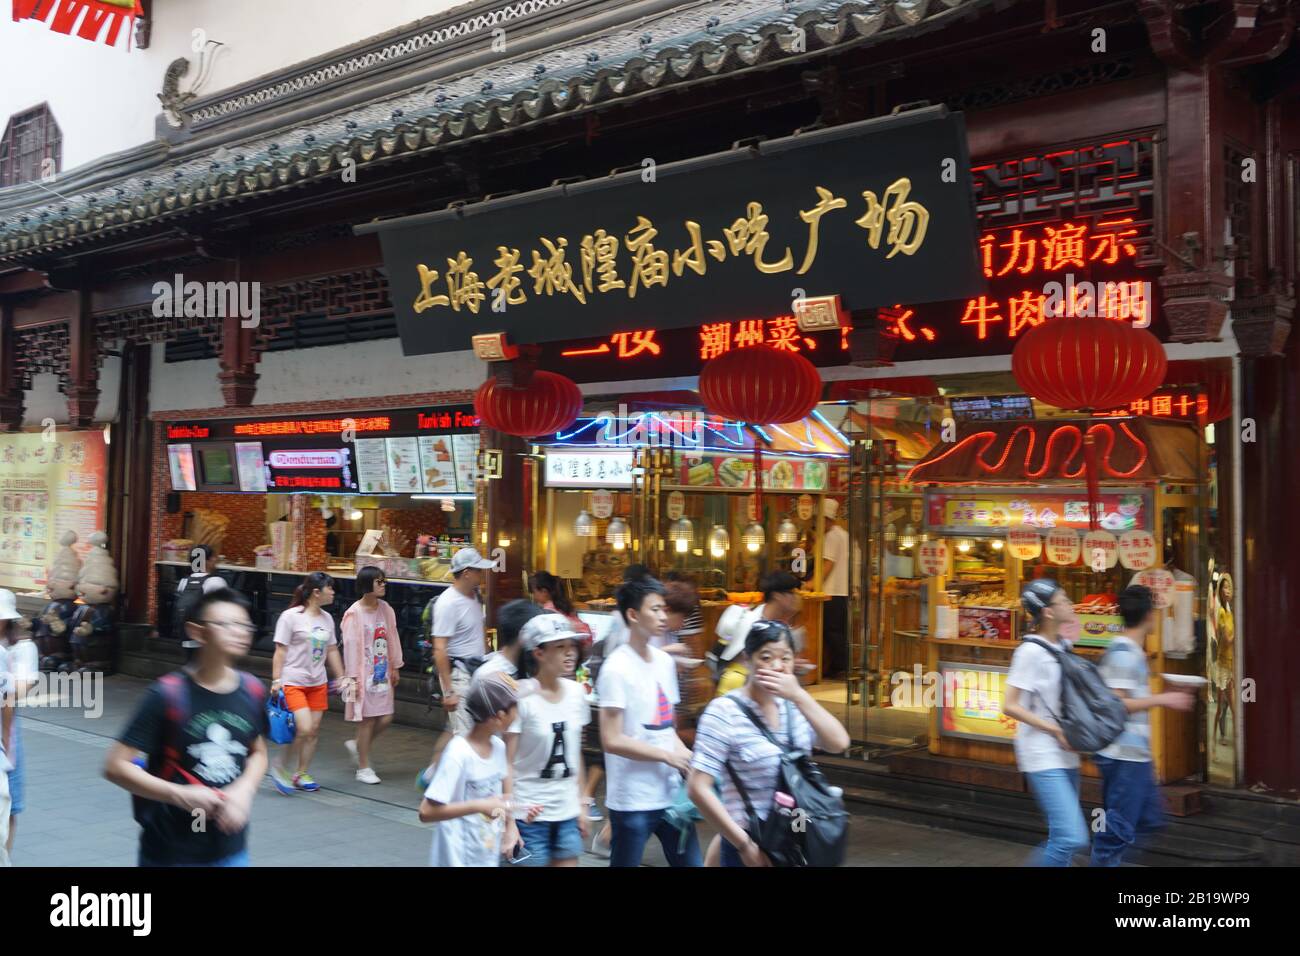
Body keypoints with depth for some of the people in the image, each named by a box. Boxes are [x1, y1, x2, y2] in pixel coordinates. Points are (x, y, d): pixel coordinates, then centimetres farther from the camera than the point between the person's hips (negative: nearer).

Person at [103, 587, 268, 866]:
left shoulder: (252, 691, -4)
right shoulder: (168, 695, -16)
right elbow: (116, 766, -14)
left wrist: (244, 790, -7)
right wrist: (181, 795, -22)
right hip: (170, 852, -3)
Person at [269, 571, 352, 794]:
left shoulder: (327, 619, 9)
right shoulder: (291, 616, -10)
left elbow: (332, 650, 16)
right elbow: (280, 651, -9)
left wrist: (342, 678, 15)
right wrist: (276, 680, -13)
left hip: (318, 683, 7)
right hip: (293, 682, -7)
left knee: (314, 730, 6)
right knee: (304, 728, -16)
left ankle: (301, 774, 20)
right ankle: (280, 767, 6)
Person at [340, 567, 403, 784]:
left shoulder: (385, 609, 5)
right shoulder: (354, 613, -13)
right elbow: (351, 646, -12)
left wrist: (395, 667, 12)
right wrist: (354, 677, -13)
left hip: (383, 671, 6)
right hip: (364, 673, -6)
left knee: (385, 718, 5)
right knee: (367, 720, 1)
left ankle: (357, 745, 31)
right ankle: (364, 768, 15)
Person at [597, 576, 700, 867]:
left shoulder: (665, 662, 8)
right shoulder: (617, 668, -13)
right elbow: (612, 741, -17)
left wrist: (683, 752, -2)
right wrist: (669, 756, -14)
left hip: (671, 793, 7)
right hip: (633, 801, -6)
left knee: (689, 861, 12)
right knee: (626, 862, 7)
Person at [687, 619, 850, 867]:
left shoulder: (793, 706, 2)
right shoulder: (724, 712, -15)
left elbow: (839, 744, -10)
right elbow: (698, 787, -19)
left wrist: (799, 696, -20)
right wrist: (744, 844, -17)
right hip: (753, 846, -5)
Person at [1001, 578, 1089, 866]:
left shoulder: (1063, 646, 8)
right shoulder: (1031, 651, -15)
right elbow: (1009, 706, -18)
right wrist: (1056, 731, -18)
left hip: (1065, 756, 8)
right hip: (1044, 758, -8)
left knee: (1064, 838, 12)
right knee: (1071, 838, -14)